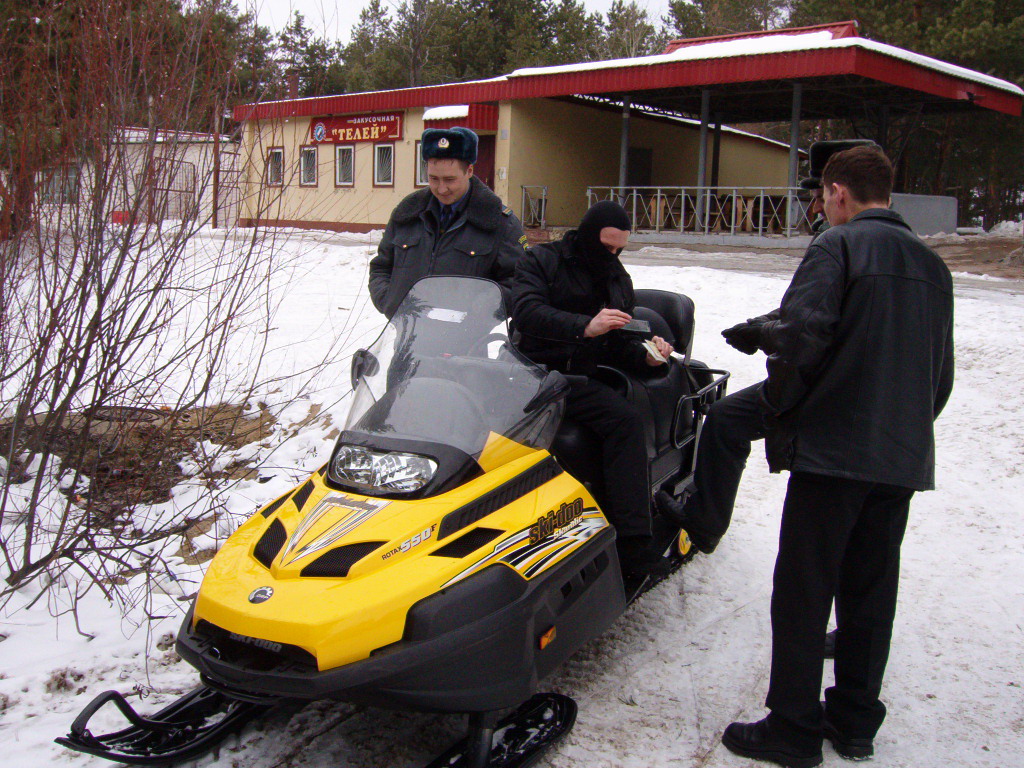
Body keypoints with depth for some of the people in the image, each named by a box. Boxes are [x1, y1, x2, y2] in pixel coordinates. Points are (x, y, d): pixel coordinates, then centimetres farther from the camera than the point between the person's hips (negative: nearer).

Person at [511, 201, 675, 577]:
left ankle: (632, 542, -29)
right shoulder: (541, 260, 4)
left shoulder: (618, 279, 20)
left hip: (579, 379, 4)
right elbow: (525, 311, -15)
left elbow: (618, 346, 22)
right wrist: (585, 326, -28)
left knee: (626, 418, -25)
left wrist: (645, 355, -2)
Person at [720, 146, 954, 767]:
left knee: (804, 590, 1)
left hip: (834, 446, -7)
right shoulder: (932, 264, 16)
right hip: (905, 456, 8)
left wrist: (779, 403, -8)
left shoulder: (840, 245, -7)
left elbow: (803, 330, -20)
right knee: (870, 590, 14)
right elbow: (942, 368, 18)